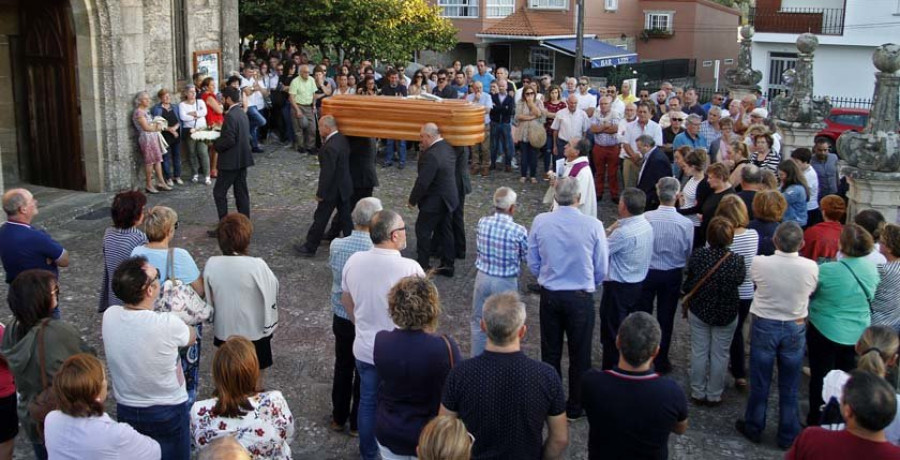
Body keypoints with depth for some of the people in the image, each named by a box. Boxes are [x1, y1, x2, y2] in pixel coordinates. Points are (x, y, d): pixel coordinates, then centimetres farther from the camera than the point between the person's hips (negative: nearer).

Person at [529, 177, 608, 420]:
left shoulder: (540, 222, -11)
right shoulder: (593, 225, -16)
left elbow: (533, 263, 0)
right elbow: (601, 269, -7)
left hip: (549, 295, 2)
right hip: (581, 297, -2)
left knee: (550, 352, 18)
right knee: (579, 354, 15)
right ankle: (576, 407, 27)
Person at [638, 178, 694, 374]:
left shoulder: (646, 218, -20)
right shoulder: (686, 223, -17)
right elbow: (689, 253, -5)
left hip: (646, 272, 0)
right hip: (672, 275, 0)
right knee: (666, 319, 15)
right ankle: (661, 362, 26)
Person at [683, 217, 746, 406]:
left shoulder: (698, 255, -17)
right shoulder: (737, 261, -22)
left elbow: (688, 283, -5)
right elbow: (740, 280, -2)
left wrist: (686, 304, 12)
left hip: (698, 311, 1)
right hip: (726, 314, -1)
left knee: (699, 352, 15)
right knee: (719, 355, 14)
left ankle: (698, 393, 26)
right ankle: (714, 395, 25)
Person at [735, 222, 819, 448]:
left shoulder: (759, 263, -21)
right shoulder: (811, 267, -18)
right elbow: (811, 291, 1)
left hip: (764, 326, -1)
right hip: (795, 328, 1)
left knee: (760, 383, 15)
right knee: (789, 387, 14)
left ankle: (753, 428, 30)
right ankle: (788, 435, 27)